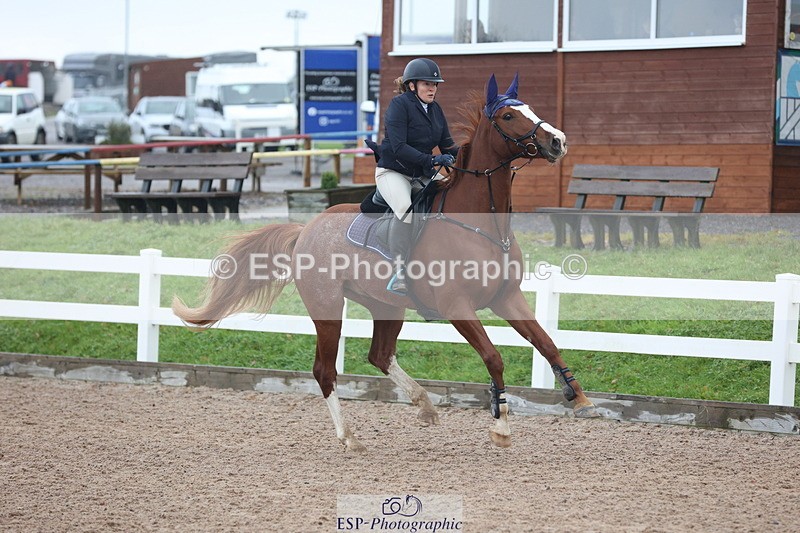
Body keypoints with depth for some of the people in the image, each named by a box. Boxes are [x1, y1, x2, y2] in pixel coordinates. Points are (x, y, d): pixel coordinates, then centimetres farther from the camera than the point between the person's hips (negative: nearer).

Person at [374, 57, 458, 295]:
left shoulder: (435, 109, 10)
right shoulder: (399, 105, -13)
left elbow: (447, 145, 11)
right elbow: (399, 147, -22)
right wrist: (431, 160, -31)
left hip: (422, 173, 8)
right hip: (392, 171, -8)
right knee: (406, 209, -35)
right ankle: (399, 271, -35)